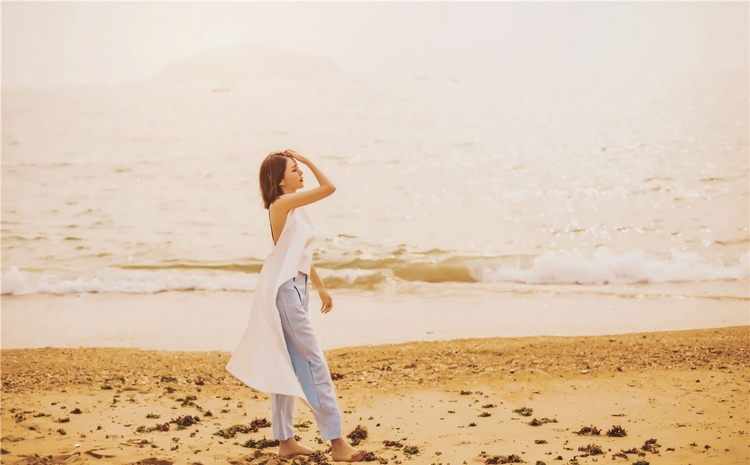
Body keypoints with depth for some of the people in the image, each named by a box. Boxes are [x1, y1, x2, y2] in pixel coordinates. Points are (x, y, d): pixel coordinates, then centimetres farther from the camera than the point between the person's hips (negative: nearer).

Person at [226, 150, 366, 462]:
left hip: (294, 289, 10)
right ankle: (337, 443, -8)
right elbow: (329, 188, -19)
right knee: (314, 363, -9)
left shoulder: (294, 208, 14)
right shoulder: (282, 204, -15)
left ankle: (285, 440, 17)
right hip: (283, 290, -10)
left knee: (287, 366, 11)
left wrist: (320, 287, 24)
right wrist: (307, 159, -8)